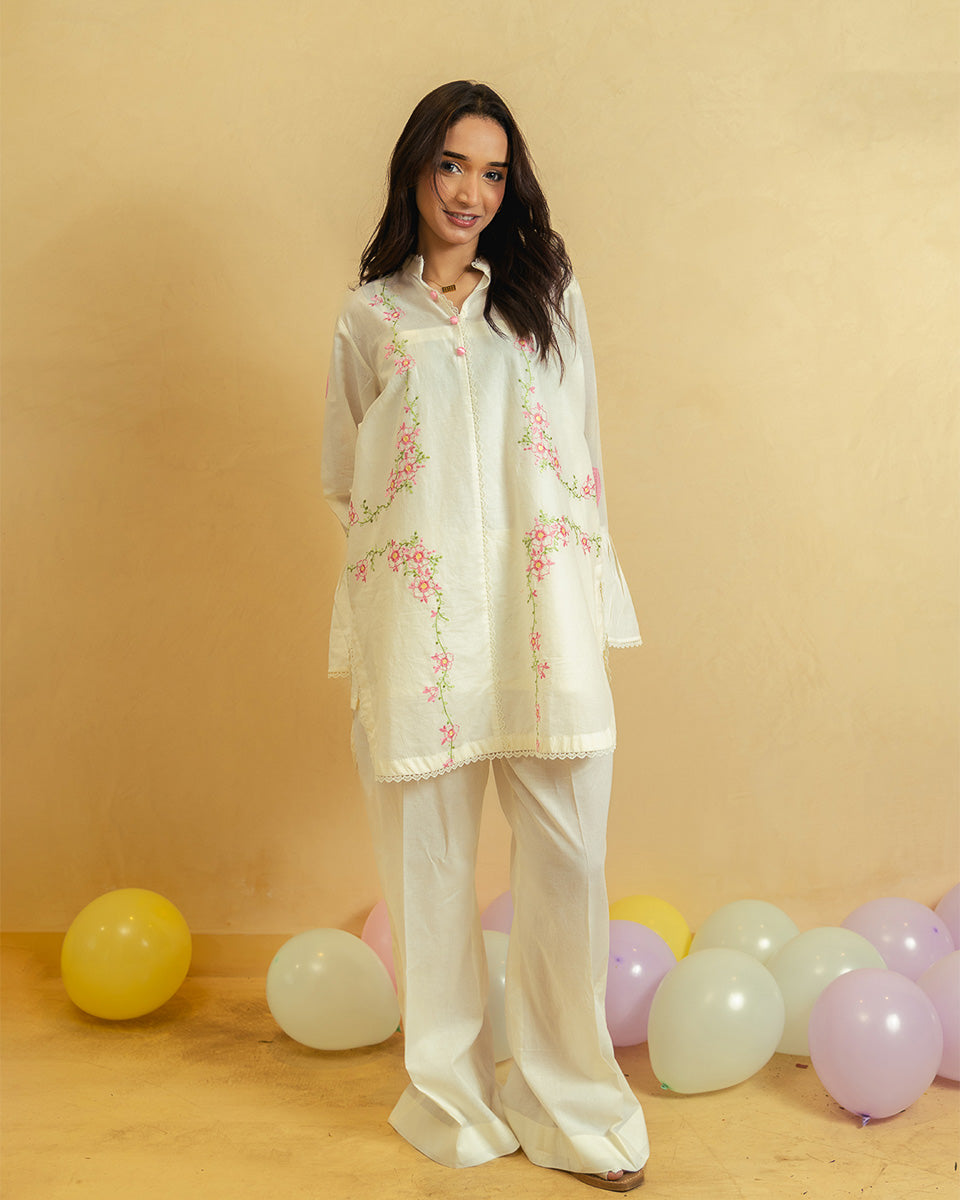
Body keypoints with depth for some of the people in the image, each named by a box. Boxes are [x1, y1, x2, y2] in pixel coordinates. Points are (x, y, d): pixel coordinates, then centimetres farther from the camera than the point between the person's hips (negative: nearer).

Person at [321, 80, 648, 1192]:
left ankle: (572, 1104, 15)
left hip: (541, 611, 1)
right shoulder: (368, 316, 11)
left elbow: (582, 457, 13)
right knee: (427, 858, 5)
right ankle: (451, 1097, 22)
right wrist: (404, 541, 6)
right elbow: (344, 480, 17)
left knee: (566, 852, -1)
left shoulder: (548, 294, 13)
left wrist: (592, 605, 9)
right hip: (418, 616, 0)